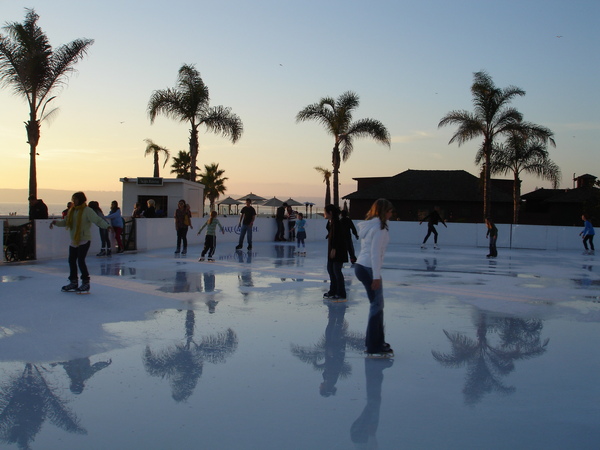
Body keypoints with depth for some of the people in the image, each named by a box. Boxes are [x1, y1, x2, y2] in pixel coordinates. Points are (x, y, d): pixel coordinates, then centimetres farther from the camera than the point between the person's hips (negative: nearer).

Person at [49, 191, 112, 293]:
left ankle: (86, 282, 0)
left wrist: (107, 226, -35)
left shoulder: (87, 210, -12)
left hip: (84, 240, -8)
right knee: (71, 261, 10)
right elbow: (65, 222, 21)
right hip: (73, 241, 8)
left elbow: (98, 220, -20)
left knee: (81, 261, -12)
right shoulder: (72, 211, 11)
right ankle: (73, 282, 23)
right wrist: (56, 222, 6)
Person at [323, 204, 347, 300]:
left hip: (338, 250, -10)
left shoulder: (336, 222, -16)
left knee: (337, 271, -7)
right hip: (332, 248, 11)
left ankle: (341, 294, -2)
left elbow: (336, 236, -20)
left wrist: (334, 249, -21)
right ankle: (333, 291, 27)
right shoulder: (330, 222, 13)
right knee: (330, 269, 16)